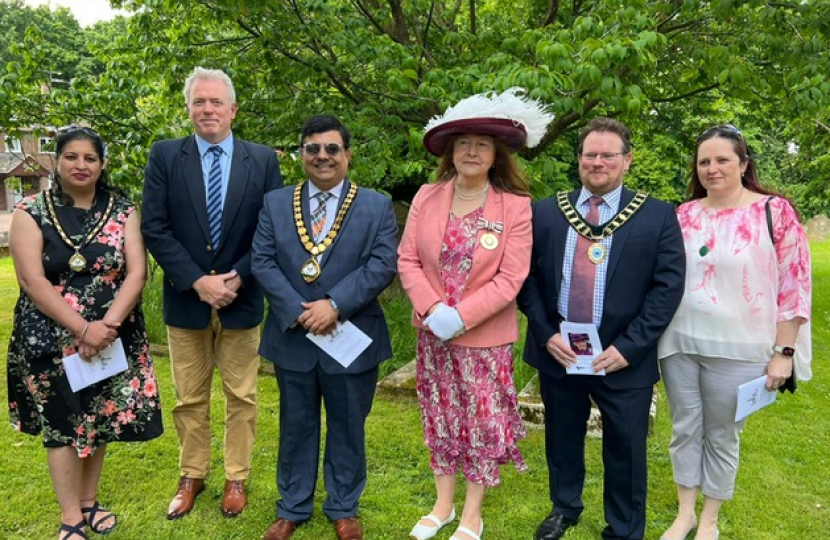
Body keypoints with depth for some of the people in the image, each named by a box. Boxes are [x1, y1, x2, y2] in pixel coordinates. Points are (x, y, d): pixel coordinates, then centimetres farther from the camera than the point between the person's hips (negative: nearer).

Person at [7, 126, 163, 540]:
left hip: (112, 336, 2)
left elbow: (137, 271, -7)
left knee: (100, 420, 12)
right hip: (52, 338, -2)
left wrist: (106, 325, -19)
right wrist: (82, 329, -20)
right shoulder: (30, 212, -4)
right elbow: (32, 281, -12)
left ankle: (88, 502, 31)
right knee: (63, 423, 6)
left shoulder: (122, 210, 0)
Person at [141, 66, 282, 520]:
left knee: (241, 397, 11)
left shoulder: (263, 160, 1)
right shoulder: (164, 156, 0)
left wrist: (237, 278, -13)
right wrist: (197, 280, -14)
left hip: (242, 300, 0)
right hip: (185, 298, 0)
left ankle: (236, 478, 28)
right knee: (189, 398, 13)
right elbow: (154, 228, -6)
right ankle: (192, 476, 32)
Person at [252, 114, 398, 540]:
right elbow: (263, 262, -2)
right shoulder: (275, 203, 5)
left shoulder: (377, 206, -1)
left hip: (352, 337, -1)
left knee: (347, 427, 12)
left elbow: (382, 265, -10)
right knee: (296, 426, 15)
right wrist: (298, 311, -15)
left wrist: (334, 304, -20)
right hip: (293, 336, 2)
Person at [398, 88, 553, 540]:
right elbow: (407, 259, -2)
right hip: (432, 333, 3)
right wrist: (432, 310, -15)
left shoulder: (515, 206, -11)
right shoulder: (427, 197, -1)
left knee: (481, 423, 8)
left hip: (485, 337, -3)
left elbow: (510, 279, -14)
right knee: (440, 419, 15)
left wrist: (460, 317, -20)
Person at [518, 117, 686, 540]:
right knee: (562, 438, 19)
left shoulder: (658, 216, -3)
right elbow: (528, 276, 3)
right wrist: (545, 333, -8)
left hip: (622, 358, -2)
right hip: (557, 352, 2)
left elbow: (669, 286, -8)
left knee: (625, 451, 11)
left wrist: (628, 347, -14)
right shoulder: (545, 212, 3)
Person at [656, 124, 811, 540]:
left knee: (722, 436, 12)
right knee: (684, 429, 13)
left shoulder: (775, 211, -7)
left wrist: (783, 352, -7)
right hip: (679, 345, 3)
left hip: (736, 349, -3)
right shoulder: (684, 215, 3)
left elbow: (794, 284, -6)